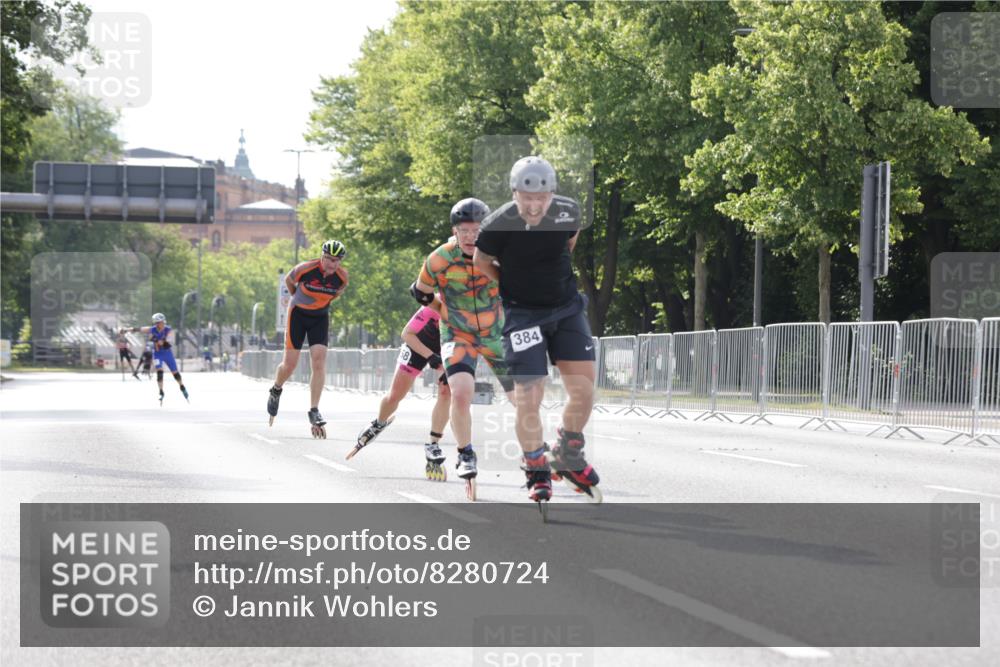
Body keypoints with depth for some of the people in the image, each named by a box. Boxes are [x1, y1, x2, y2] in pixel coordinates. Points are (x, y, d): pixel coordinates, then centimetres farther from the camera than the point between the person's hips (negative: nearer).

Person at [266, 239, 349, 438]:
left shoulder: (342, 276, -15)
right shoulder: (305, 269, -25)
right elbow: (288, 281, -2)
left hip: (320, 317, 2)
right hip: (298, 314, -2)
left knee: (319, 362, -13)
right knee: (290, 364, -2)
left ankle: (314, 411, -11)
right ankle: (275, 391, 30)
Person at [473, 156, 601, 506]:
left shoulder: (568, 211, -11)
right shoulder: (499, 224, -20)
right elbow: (481, 261, 0)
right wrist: (514, 287, 5)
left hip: (567, 307, 4)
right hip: (523, 314, -3)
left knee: (584, 388, -4)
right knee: (528, 397, -11)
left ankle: (568, 457, 21)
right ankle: (536, 472, 10)